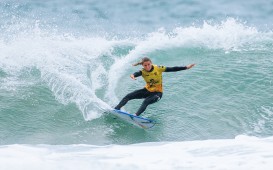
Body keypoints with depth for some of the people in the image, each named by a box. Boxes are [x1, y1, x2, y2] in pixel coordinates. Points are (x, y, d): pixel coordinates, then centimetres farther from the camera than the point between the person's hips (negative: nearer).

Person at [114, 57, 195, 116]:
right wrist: (132, 76, -62)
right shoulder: (142, 72, -14)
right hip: (147, 90, 4)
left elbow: (172, 69, -16)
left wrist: (186, 67, -21)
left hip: (157, 93, -4)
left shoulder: (158, 68, -18)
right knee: (128, 96, -6)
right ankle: (116, 109, -2)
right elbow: (136, 74, -36)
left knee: (145, 102, -32)